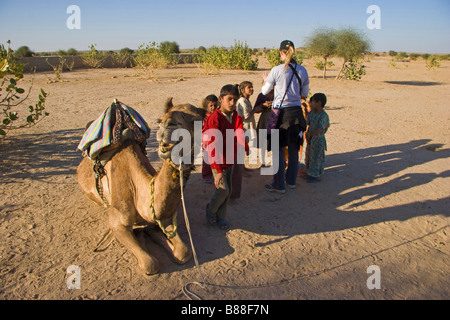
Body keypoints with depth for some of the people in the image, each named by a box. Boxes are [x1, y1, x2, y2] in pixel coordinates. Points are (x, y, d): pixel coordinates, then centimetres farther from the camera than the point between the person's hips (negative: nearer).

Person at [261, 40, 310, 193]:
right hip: (296, 111, 5)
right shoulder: (302, 70, 3)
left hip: (281, 112, -4)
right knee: (293, 147, 16)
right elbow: (305, 94, 11)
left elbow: (264, 91, 1)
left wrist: (265, 79, 20)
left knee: (278, 149, 3)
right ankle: (291, 180, 29)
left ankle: (279, 185, 7)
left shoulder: (277, 70, -10)